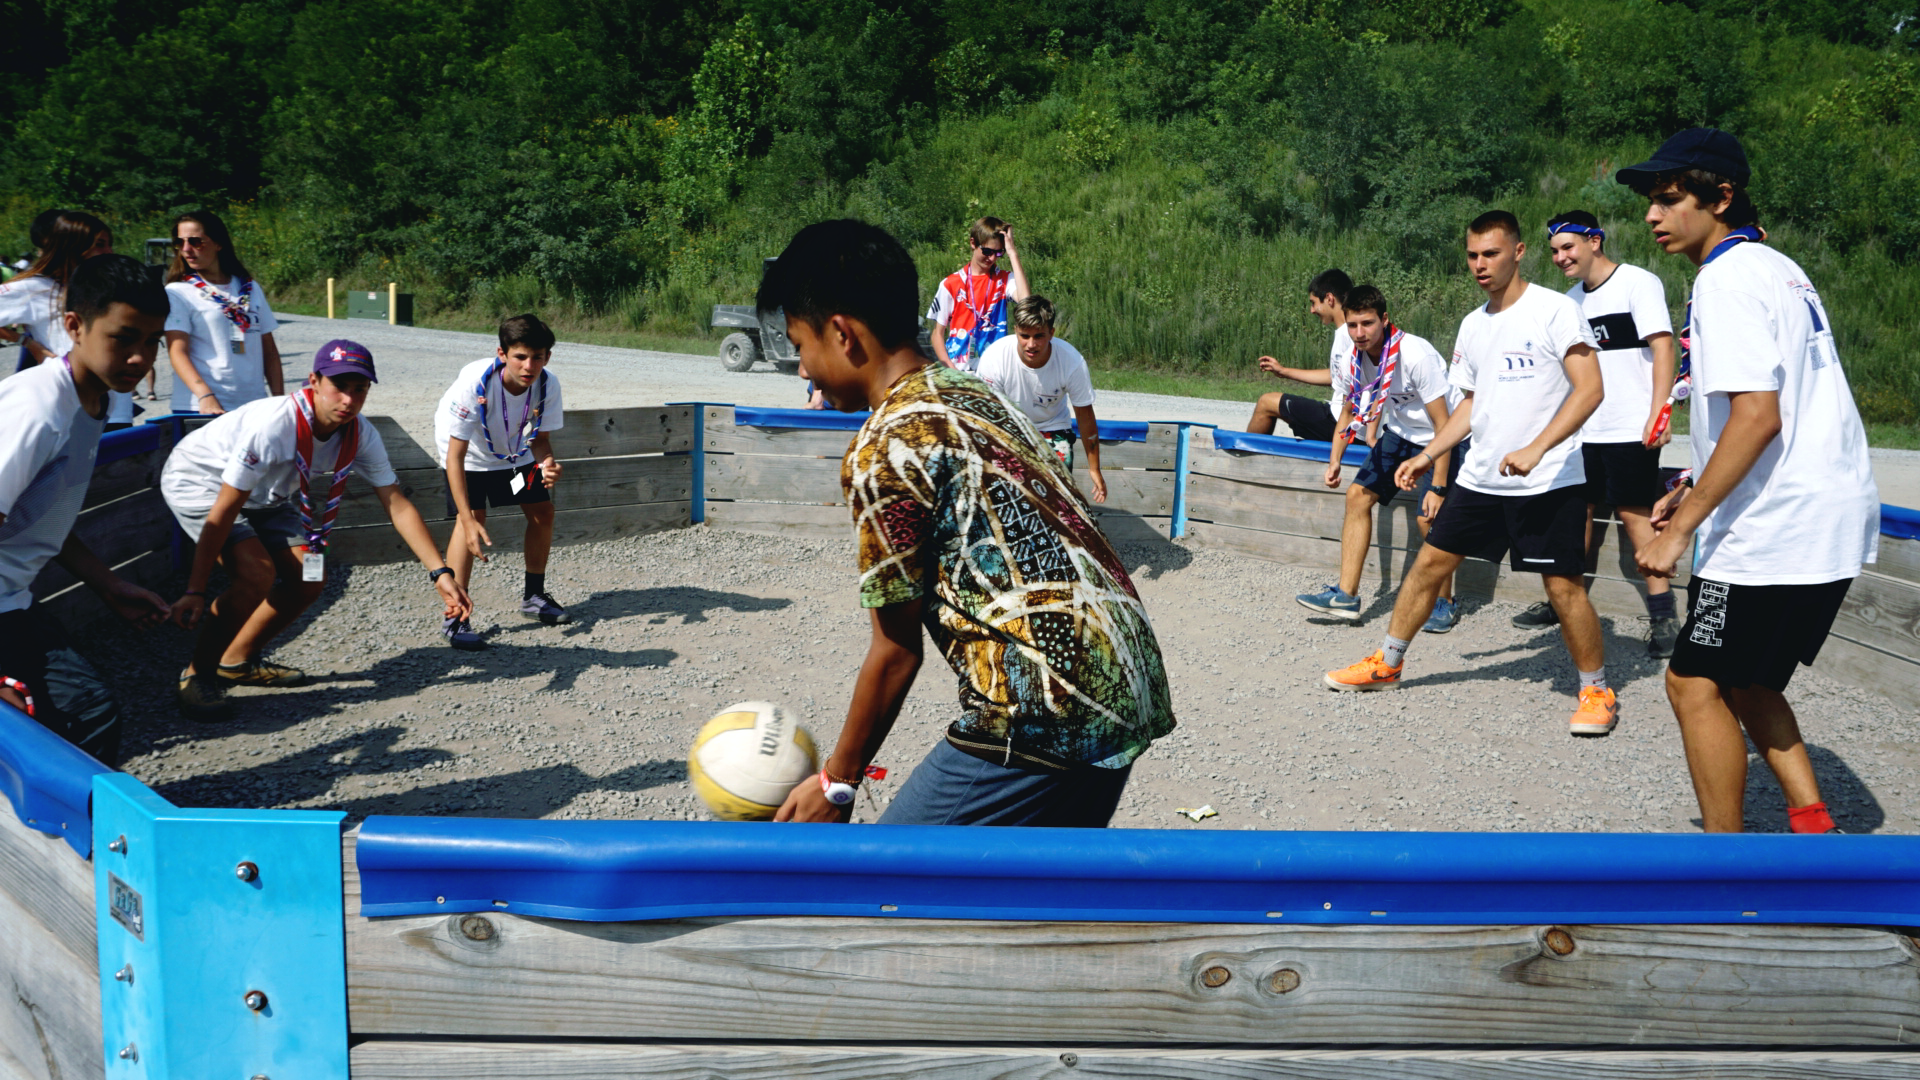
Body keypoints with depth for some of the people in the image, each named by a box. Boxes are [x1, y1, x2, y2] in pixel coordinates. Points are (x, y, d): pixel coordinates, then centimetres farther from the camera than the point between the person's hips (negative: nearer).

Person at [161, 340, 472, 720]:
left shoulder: (361, 435, -18)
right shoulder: (274, 425, -37)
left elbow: (397, 506, -12)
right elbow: (223, 513, -34)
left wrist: (441, 573, -20)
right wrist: (195, 592, -33)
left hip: (262, 495, 7)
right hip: (196, 480, -7)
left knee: (309, 580, 0)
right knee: (257, 574, -26)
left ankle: (238, 661, 21)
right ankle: (197, 675, -8)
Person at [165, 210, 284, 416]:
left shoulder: (251, 289, 15)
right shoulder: (177, 292, 3)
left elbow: (269, 349, 16)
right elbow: (177, 351, -9)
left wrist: (279, 398, 6)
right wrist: (205, 396, -24)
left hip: (254, 407, 3)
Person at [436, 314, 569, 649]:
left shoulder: (548, 384, -26)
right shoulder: (475, 382, -39)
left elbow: (540, 438, -10)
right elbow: (455, 455, -35)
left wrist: (546, 463, -35)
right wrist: (469, 522, -41)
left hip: (515, 451, 5)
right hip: (467, 450, -5)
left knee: (543, 511, 4)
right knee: (473, 516, -21)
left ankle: (534, 597, 25)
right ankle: (454, 618, -15)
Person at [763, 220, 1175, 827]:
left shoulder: (885, 447, -12)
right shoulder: (972, 393, 15)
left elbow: (897, 650, -8)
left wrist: (836, 784, 5)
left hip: (1042, 718, -9)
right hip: (1126, 693, 10)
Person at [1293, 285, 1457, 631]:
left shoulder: (1416, 355, -31)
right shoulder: (1355, 359, -10)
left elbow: (1443, 425, -28)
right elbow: (1348, 410, 11)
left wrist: (1439, 487, -30)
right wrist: (1335, 459, 2)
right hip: (1400, 434, 7)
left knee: (1430, 519, -18)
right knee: (1358, 495, -2)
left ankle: (1443, 602, 3)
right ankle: (1347, 594, 3)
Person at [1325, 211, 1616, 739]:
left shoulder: (1555, 310, -9)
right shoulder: (1473, 325, 12)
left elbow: (1589, 388, -16)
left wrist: (1535, 449, -26)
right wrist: (1427, 455, 16)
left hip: (1548, 481, -6)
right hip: (1480, 477, 7)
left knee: (1563, 586, -6)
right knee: (1430, 561, 8)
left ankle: (1597, 691, 14)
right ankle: (1387, 662, 23)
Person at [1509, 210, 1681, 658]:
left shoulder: (1638, 282, -7)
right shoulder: (1572, 298, 14)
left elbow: (1662, 346, -13)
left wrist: (1657, 412, -21)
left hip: (1630, 429, -7)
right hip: (1583, 430, 7)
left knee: (1634, 512, -6)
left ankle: (1663, 615, 1)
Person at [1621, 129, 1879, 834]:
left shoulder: (1726, 278, -14)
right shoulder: (1779, 268, 16)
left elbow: (1756, 416, -24)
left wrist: (1681, 529, -20)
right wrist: (1693, 490, 22)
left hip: (1777, 529, -10)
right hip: (1833, 519, 10)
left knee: (1695, 684, -2)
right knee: (1744, 683, 19)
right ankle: (1813, 829, 19)